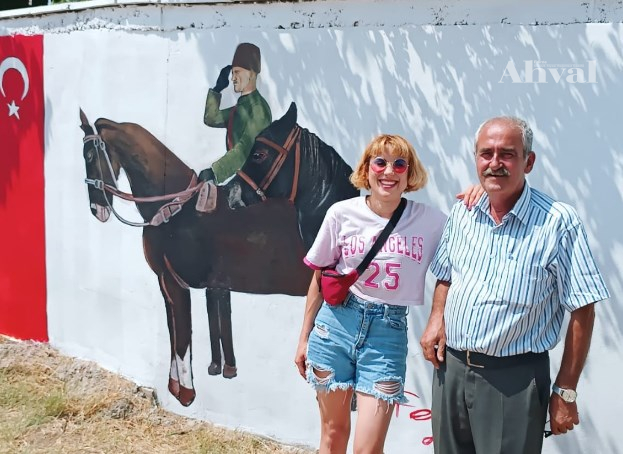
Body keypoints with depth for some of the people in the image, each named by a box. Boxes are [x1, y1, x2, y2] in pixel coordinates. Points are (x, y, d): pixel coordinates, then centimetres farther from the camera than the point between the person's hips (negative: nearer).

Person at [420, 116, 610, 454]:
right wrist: (437, 317, 1)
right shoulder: (462, 214, 5)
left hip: (515, 378, -5)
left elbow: (582, 312, -10)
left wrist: (565, 392, -10)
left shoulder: (558, 222, -13)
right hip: (450, 367, 5)